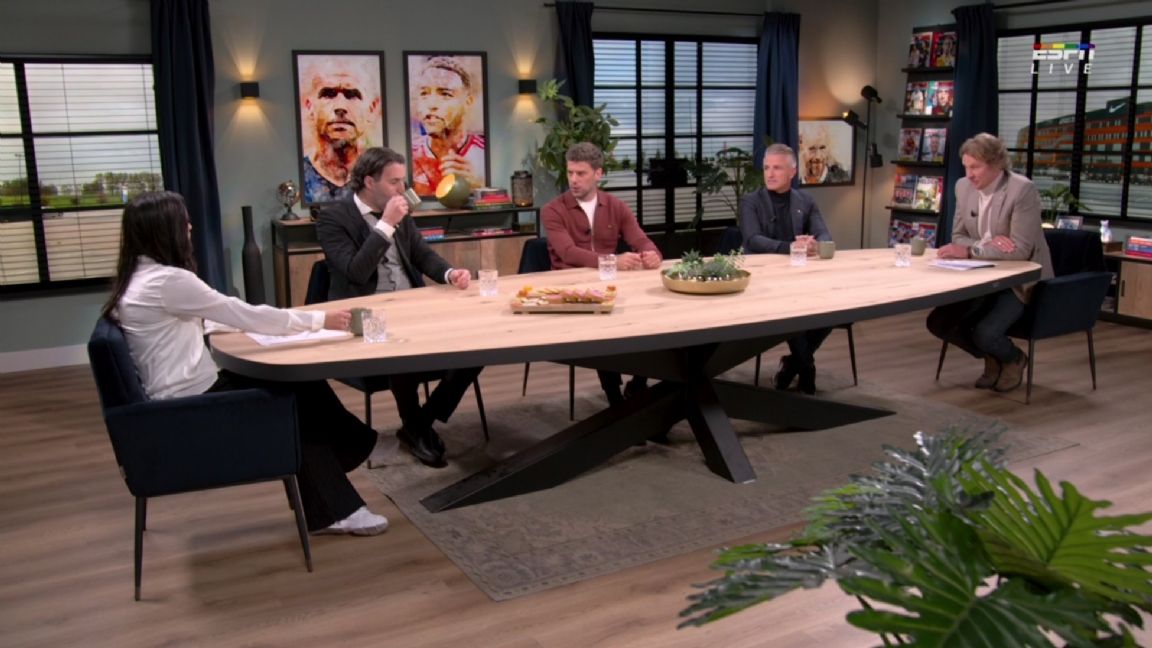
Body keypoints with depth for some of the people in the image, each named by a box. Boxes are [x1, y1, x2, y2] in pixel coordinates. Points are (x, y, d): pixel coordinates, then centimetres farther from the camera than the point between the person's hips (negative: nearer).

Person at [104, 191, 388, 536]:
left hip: (186, 396, 9)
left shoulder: (139, 278, 9)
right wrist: (318, 319, -8)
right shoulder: (167, 280, -20)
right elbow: (244, 315, -17)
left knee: (301, 386, 5)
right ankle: (333, 510, 12)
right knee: (302, 399, 0)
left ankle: (330, 509, 8)